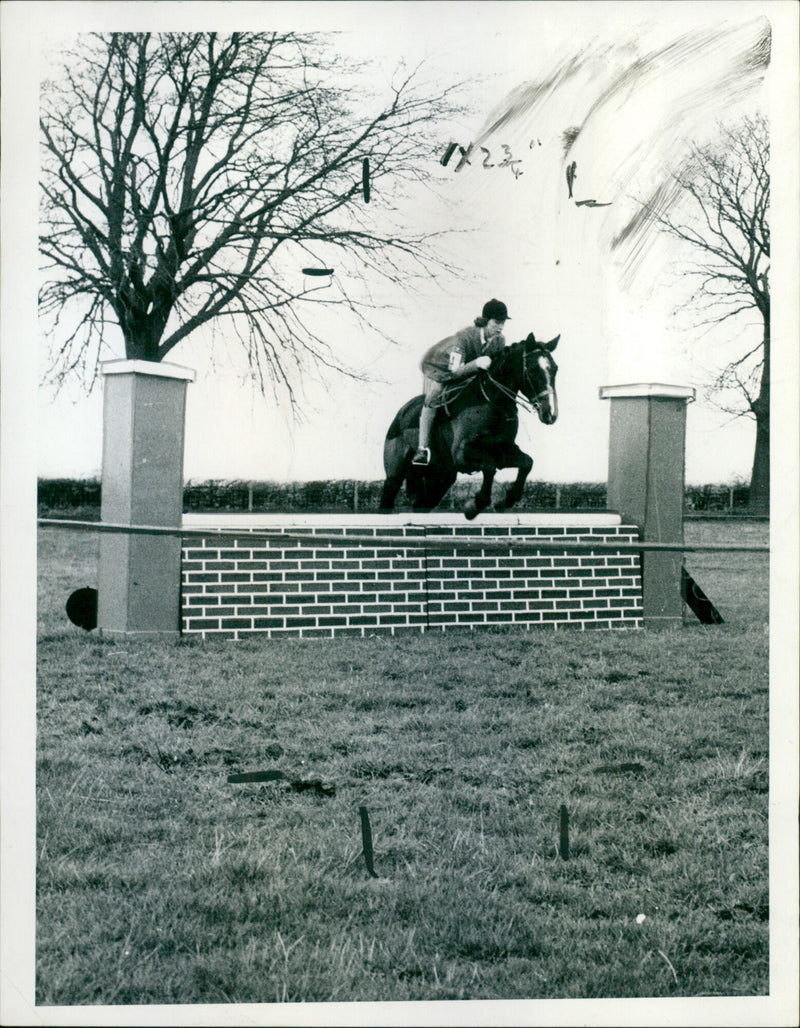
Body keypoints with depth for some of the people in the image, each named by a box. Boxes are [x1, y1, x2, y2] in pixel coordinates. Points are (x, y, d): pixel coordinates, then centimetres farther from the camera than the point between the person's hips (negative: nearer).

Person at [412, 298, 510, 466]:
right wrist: (477, 364, -52)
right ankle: (422, 448, -26)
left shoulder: (499, 341, -17)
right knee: (432, 401, -26)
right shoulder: (464, 337, -37)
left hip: (471, 372, 7)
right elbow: (456, 371, -39)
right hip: (439, 369, -7)